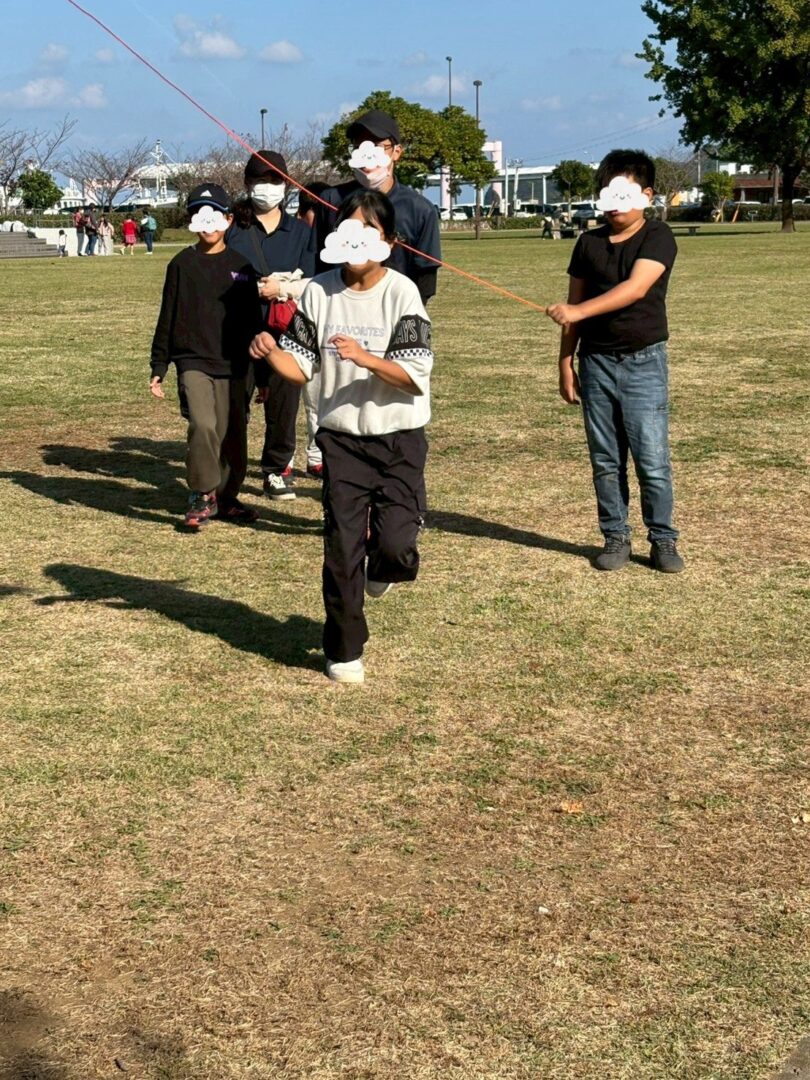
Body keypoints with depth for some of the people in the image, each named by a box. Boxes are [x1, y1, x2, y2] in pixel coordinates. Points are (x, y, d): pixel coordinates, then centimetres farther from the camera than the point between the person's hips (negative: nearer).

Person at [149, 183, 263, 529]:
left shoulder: (241, 265, 6)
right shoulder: (182, 264, 3)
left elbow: (253, 318, 11)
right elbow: (167, 318, 6)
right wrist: (158, 367, 3)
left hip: (233, 365, 2)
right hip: (193, 361, -2)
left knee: (232, 434, 6)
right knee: (203, 425, -19)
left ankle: (226, 498, 23)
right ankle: (202, 496, -6)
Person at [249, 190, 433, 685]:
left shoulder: (402, 292, -11)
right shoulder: (320, 291, -1)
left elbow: (416, 375, -17)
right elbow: (302, 365, 2)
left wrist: (364, 357, -31)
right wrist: (272, 353, -19)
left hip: (399, 438, -2)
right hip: (342, 437, 2)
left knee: (396, 545, -14)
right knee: (341, 548, 1)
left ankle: (381, 565, 25)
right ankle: (344, 651, 18)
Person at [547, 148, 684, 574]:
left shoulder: (658, 238, -5)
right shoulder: (589, 243, 10)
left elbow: (636, 288, -20)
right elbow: (573, 306, 12)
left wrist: (579, 311, -27)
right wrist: (566, 362, 7)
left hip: (643, 362, -4)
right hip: (596, 362, 4)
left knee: (652, 459, -4)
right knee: (606, 461, 8)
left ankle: (663, 540, 7)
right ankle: (615, 538, 17)